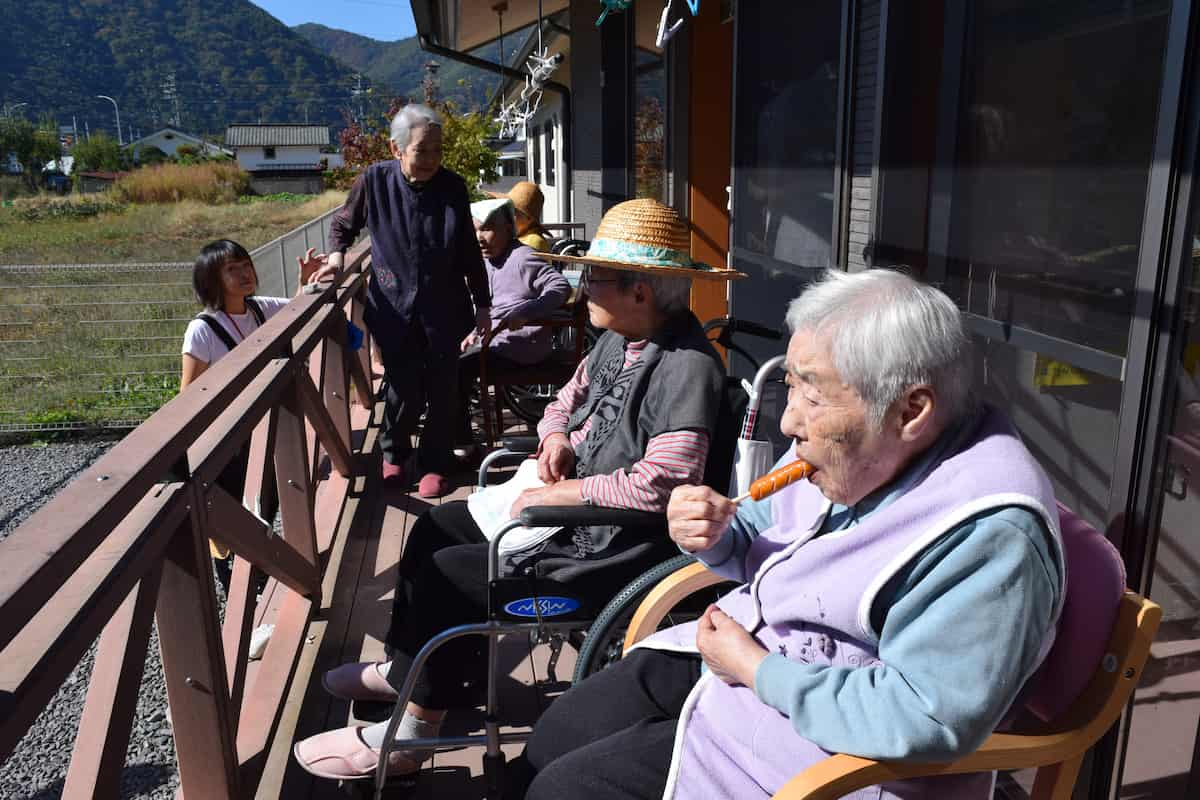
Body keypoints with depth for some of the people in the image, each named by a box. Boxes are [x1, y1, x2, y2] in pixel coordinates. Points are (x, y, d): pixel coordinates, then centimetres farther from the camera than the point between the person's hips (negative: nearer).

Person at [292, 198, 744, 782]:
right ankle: (403, 669, 33)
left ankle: (408, 735, 12)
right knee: (436, 526, 15)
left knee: (446, 574, -9)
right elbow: (567, 402, 19)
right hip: (575, 510, 10)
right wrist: (556, 436, -5)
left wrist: (564, 493, -23)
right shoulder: (618, 339, 5)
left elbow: (661, 482, -35)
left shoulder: (686, 366, -26)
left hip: (613, 550, -10)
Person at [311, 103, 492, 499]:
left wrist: (483, 304, 6)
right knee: (403, 390, 0)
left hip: (445, 309, 1)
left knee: (442, 388, 7)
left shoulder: (452, 186, -5)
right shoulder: (374, 180, -8)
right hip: (395, 307, -1)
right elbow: (343, 224, 10)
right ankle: (395, 454, 29)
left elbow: (469, 251, 3)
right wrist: (336, 255, -8)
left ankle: (436, 464, 27)